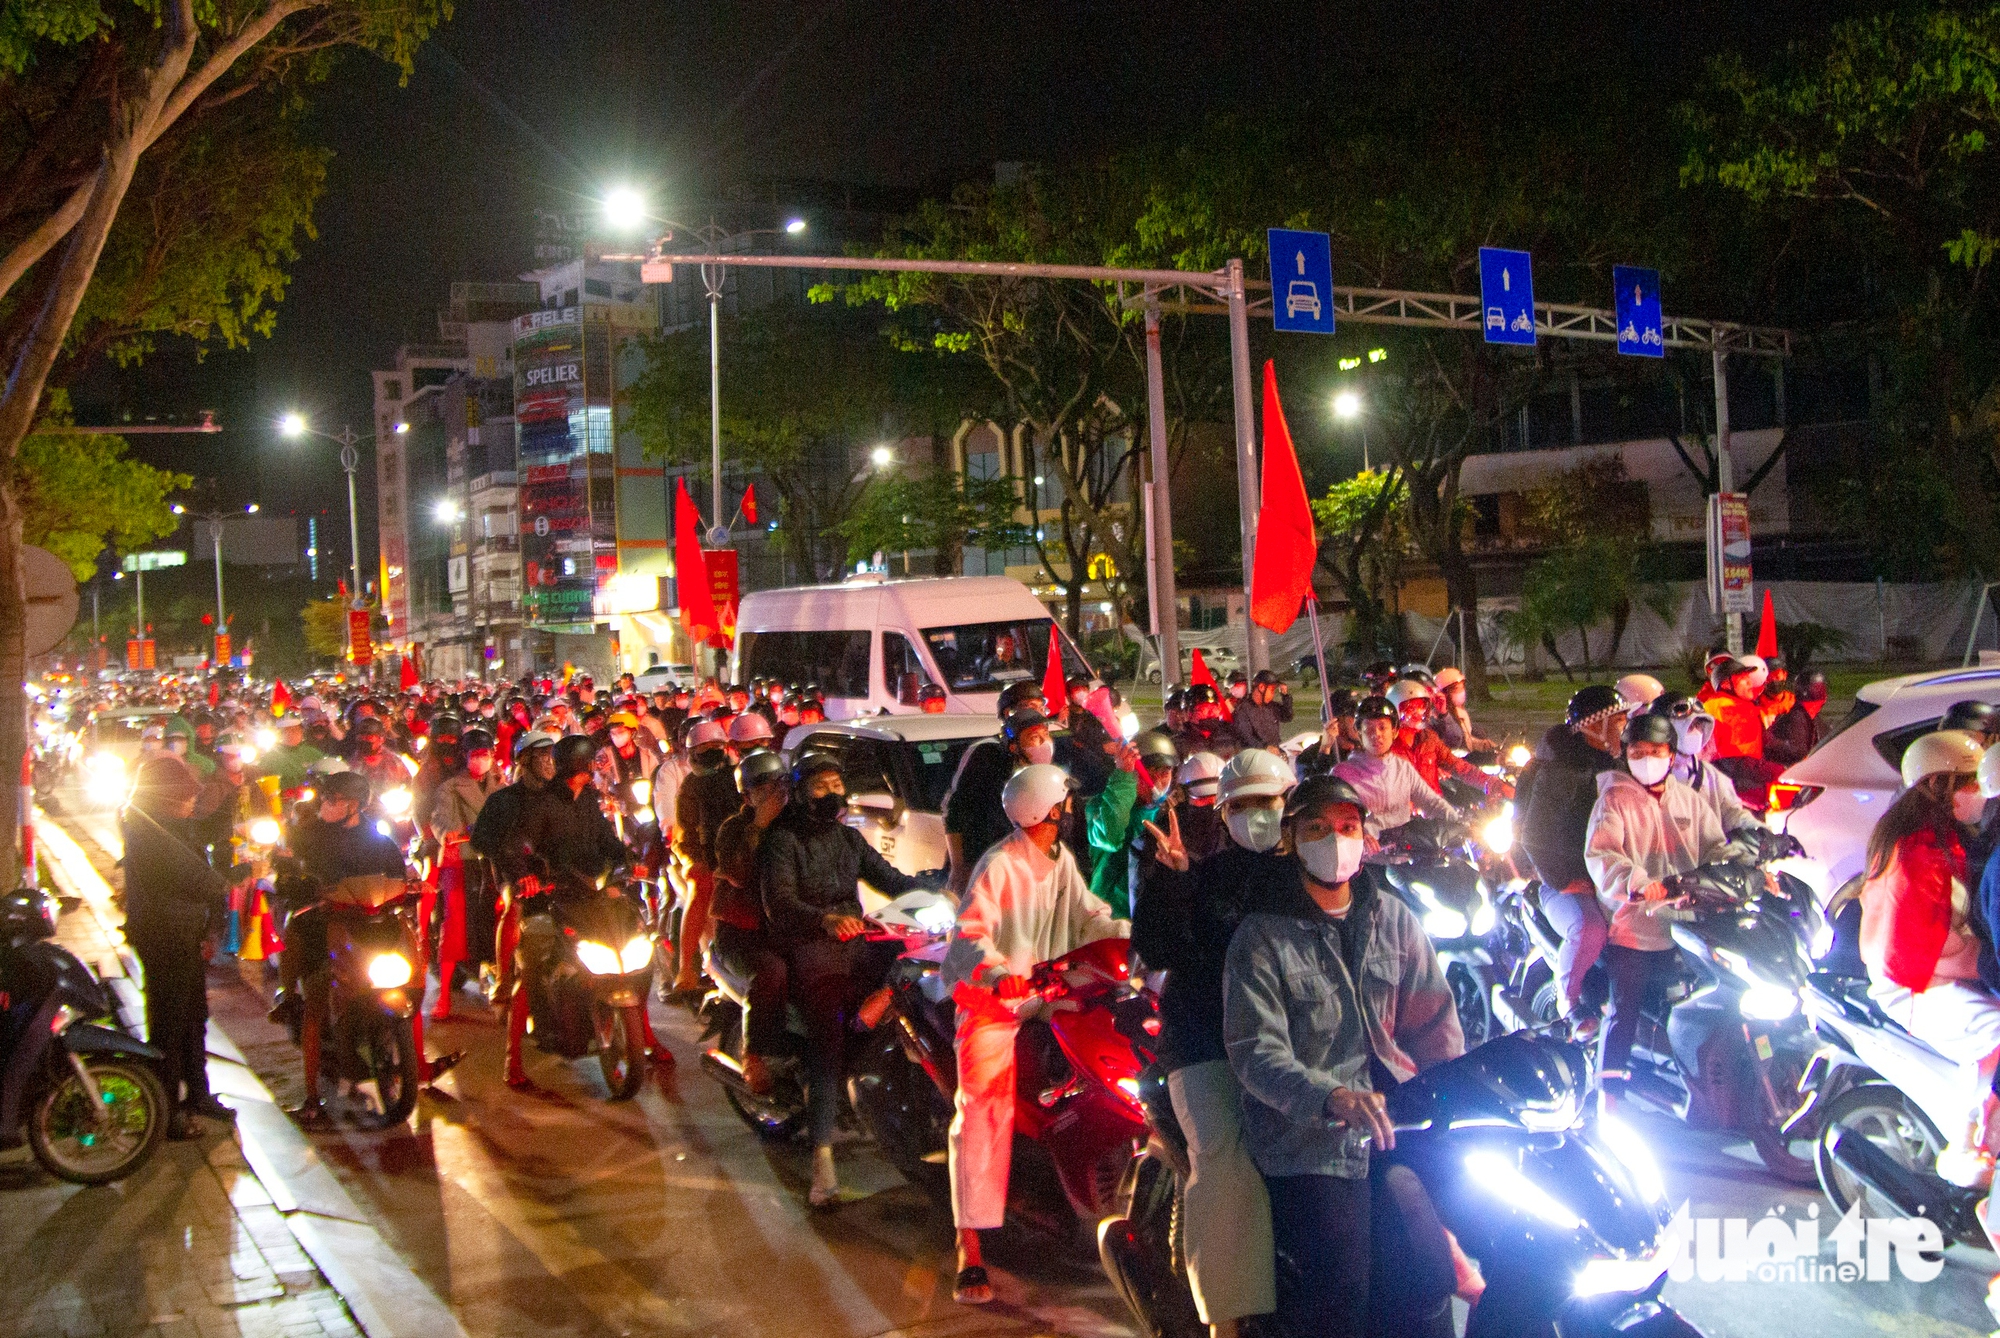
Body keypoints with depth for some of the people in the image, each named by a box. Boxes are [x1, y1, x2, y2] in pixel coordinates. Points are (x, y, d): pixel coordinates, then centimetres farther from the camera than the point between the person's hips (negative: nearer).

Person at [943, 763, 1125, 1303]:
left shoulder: (1061, 858, 12)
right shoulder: (999, 865, -13)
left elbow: (1086, 915, 8)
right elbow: (970, 932, -21)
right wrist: (997, 973, -40)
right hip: (991, 999, -7)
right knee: (981, 1115, -10)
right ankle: (970, 1254, -8)